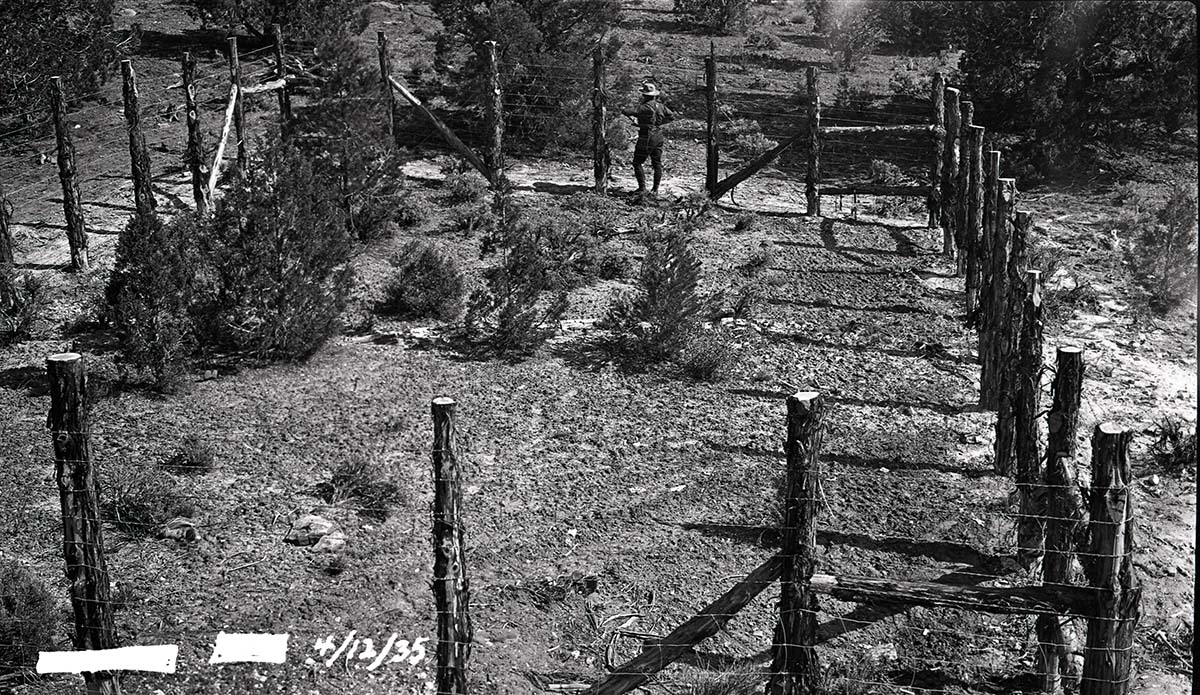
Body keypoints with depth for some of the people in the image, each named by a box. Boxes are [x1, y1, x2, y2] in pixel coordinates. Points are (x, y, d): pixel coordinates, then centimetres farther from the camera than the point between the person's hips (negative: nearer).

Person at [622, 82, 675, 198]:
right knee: (657, 163, 11)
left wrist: (625, 111, 1)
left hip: (646, 138, -7)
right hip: (658, 137, 7)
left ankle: (642, 188, -4)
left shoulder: (645, 107, -17)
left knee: (637, 163, 2)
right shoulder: (660, 105, 5)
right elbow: (672, 117, 15)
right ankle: (655, 189, 14)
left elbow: (627, 112, -22)